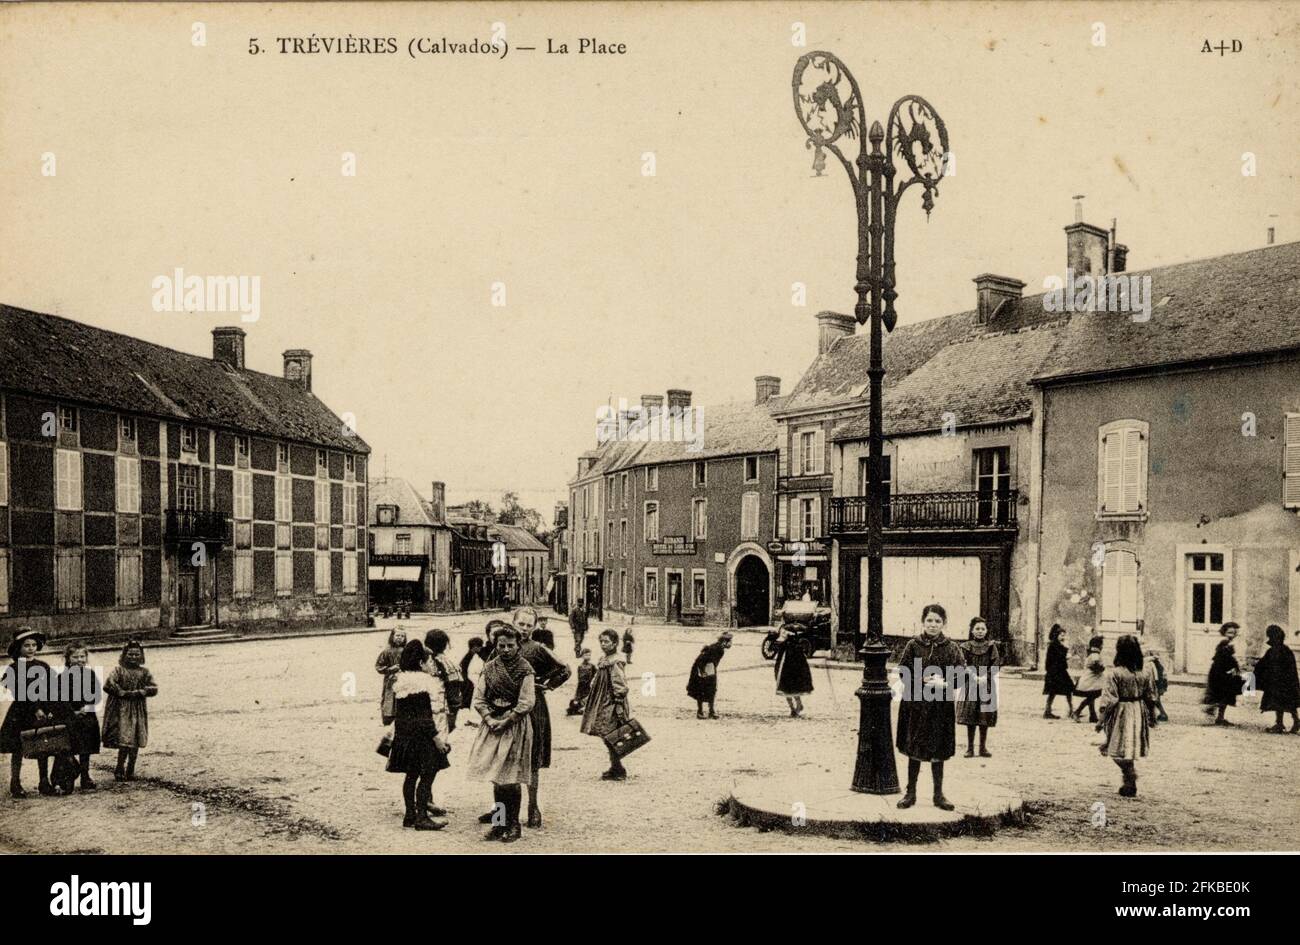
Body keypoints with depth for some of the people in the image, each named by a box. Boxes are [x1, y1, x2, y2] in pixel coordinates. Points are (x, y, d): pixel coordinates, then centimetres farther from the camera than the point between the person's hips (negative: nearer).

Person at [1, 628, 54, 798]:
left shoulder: (43, 667, 7)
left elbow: (49, 692, 6)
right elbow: (19, 695, -9)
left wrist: (47, 711, -5)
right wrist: (35, 710, -16)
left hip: (42, 713, 3)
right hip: (20, 714, -3)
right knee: (17, 750, 0)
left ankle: (44, 783, 10)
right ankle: (15, 785, 7)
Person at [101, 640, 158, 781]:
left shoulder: (144, 672, 8)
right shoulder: (119, 670, 0)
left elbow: (154, 688, 0)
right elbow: (108, 685, -13)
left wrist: (139, 692, -13)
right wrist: (123, 693, -14)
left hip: (139, 711, 3)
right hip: (121, 710, -3)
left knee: (136, 742, 4)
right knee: (124, 741, -10)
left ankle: (130, 770, 16)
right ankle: (120, 771, 5)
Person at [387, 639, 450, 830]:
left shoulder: (399, 681, 8)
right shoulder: (425, 682, -15)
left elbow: (396, 711, 14)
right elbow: (425, 715, -19)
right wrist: (436, 735, -15)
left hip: (403, 733, 8)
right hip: (421, 734, -8)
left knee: (411, 775, 14)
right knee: (427, 774, -1)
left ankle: (410, 814, 19)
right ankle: (422, 817, -1)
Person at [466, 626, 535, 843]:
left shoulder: (525, 669, -5)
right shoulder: (489, 668, 6)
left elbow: (526, 702, -10)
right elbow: (478, 699, 5)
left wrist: (506, 721, -13)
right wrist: (489, 719, -9)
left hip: (515, 725, -4)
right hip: (492, 723, 4)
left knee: (511, 778, -3)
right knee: (496, 777, 6)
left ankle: (513, 825, 7)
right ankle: (499, 823, 16)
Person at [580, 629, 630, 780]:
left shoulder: (615, 662, -17)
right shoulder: (603, 660, 10)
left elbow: (620, 688, -20)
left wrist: (620, 708, -22)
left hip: (611, 705, -9)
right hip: (603, 704, 9)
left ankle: (618, 771, 5)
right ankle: (615, 769, 23)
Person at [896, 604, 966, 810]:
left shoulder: (951, 648, 0)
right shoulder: (913, 645, -2)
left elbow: (962, 674, -4)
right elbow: (903, 671, -5)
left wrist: (944, 683, -19)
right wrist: (925, 679, -16)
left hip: (942, 705, 1)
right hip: (915, 703, 0)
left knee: (938, 751, 9)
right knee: (914, 749, 7)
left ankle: (938, 795, 20)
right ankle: (910, 793, 18)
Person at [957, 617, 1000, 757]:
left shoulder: (991, 647, 4)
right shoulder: (966, 647, 4)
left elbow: (996, 665, -2)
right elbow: (963, 666, -2)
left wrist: (985, 678, -14)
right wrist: (974, 677, -15)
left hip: (987, 686, 0)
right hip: (970, 685, 0)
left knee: (984, 718, 1)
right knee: (970, 718, -1)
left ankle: (983, 747, 10)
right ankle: (970, 748, 5)